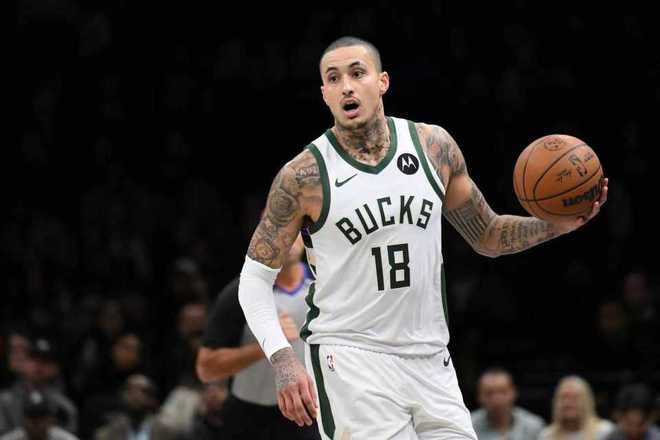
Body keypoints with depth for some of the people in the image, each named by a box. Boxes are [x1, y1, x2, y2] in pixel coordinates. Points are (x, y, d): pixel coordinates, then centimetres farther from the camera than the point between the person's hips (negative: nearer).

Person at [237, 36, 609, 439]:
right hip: (349, 357, -4)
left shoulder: (434, 146, 4)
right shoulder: (304, 176, -7)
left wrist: (558, 224, -3)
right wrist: (284, 361, -16)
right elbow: (255, 278, -1)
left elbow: (488, 236, 15)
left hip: (431, 360, 4)